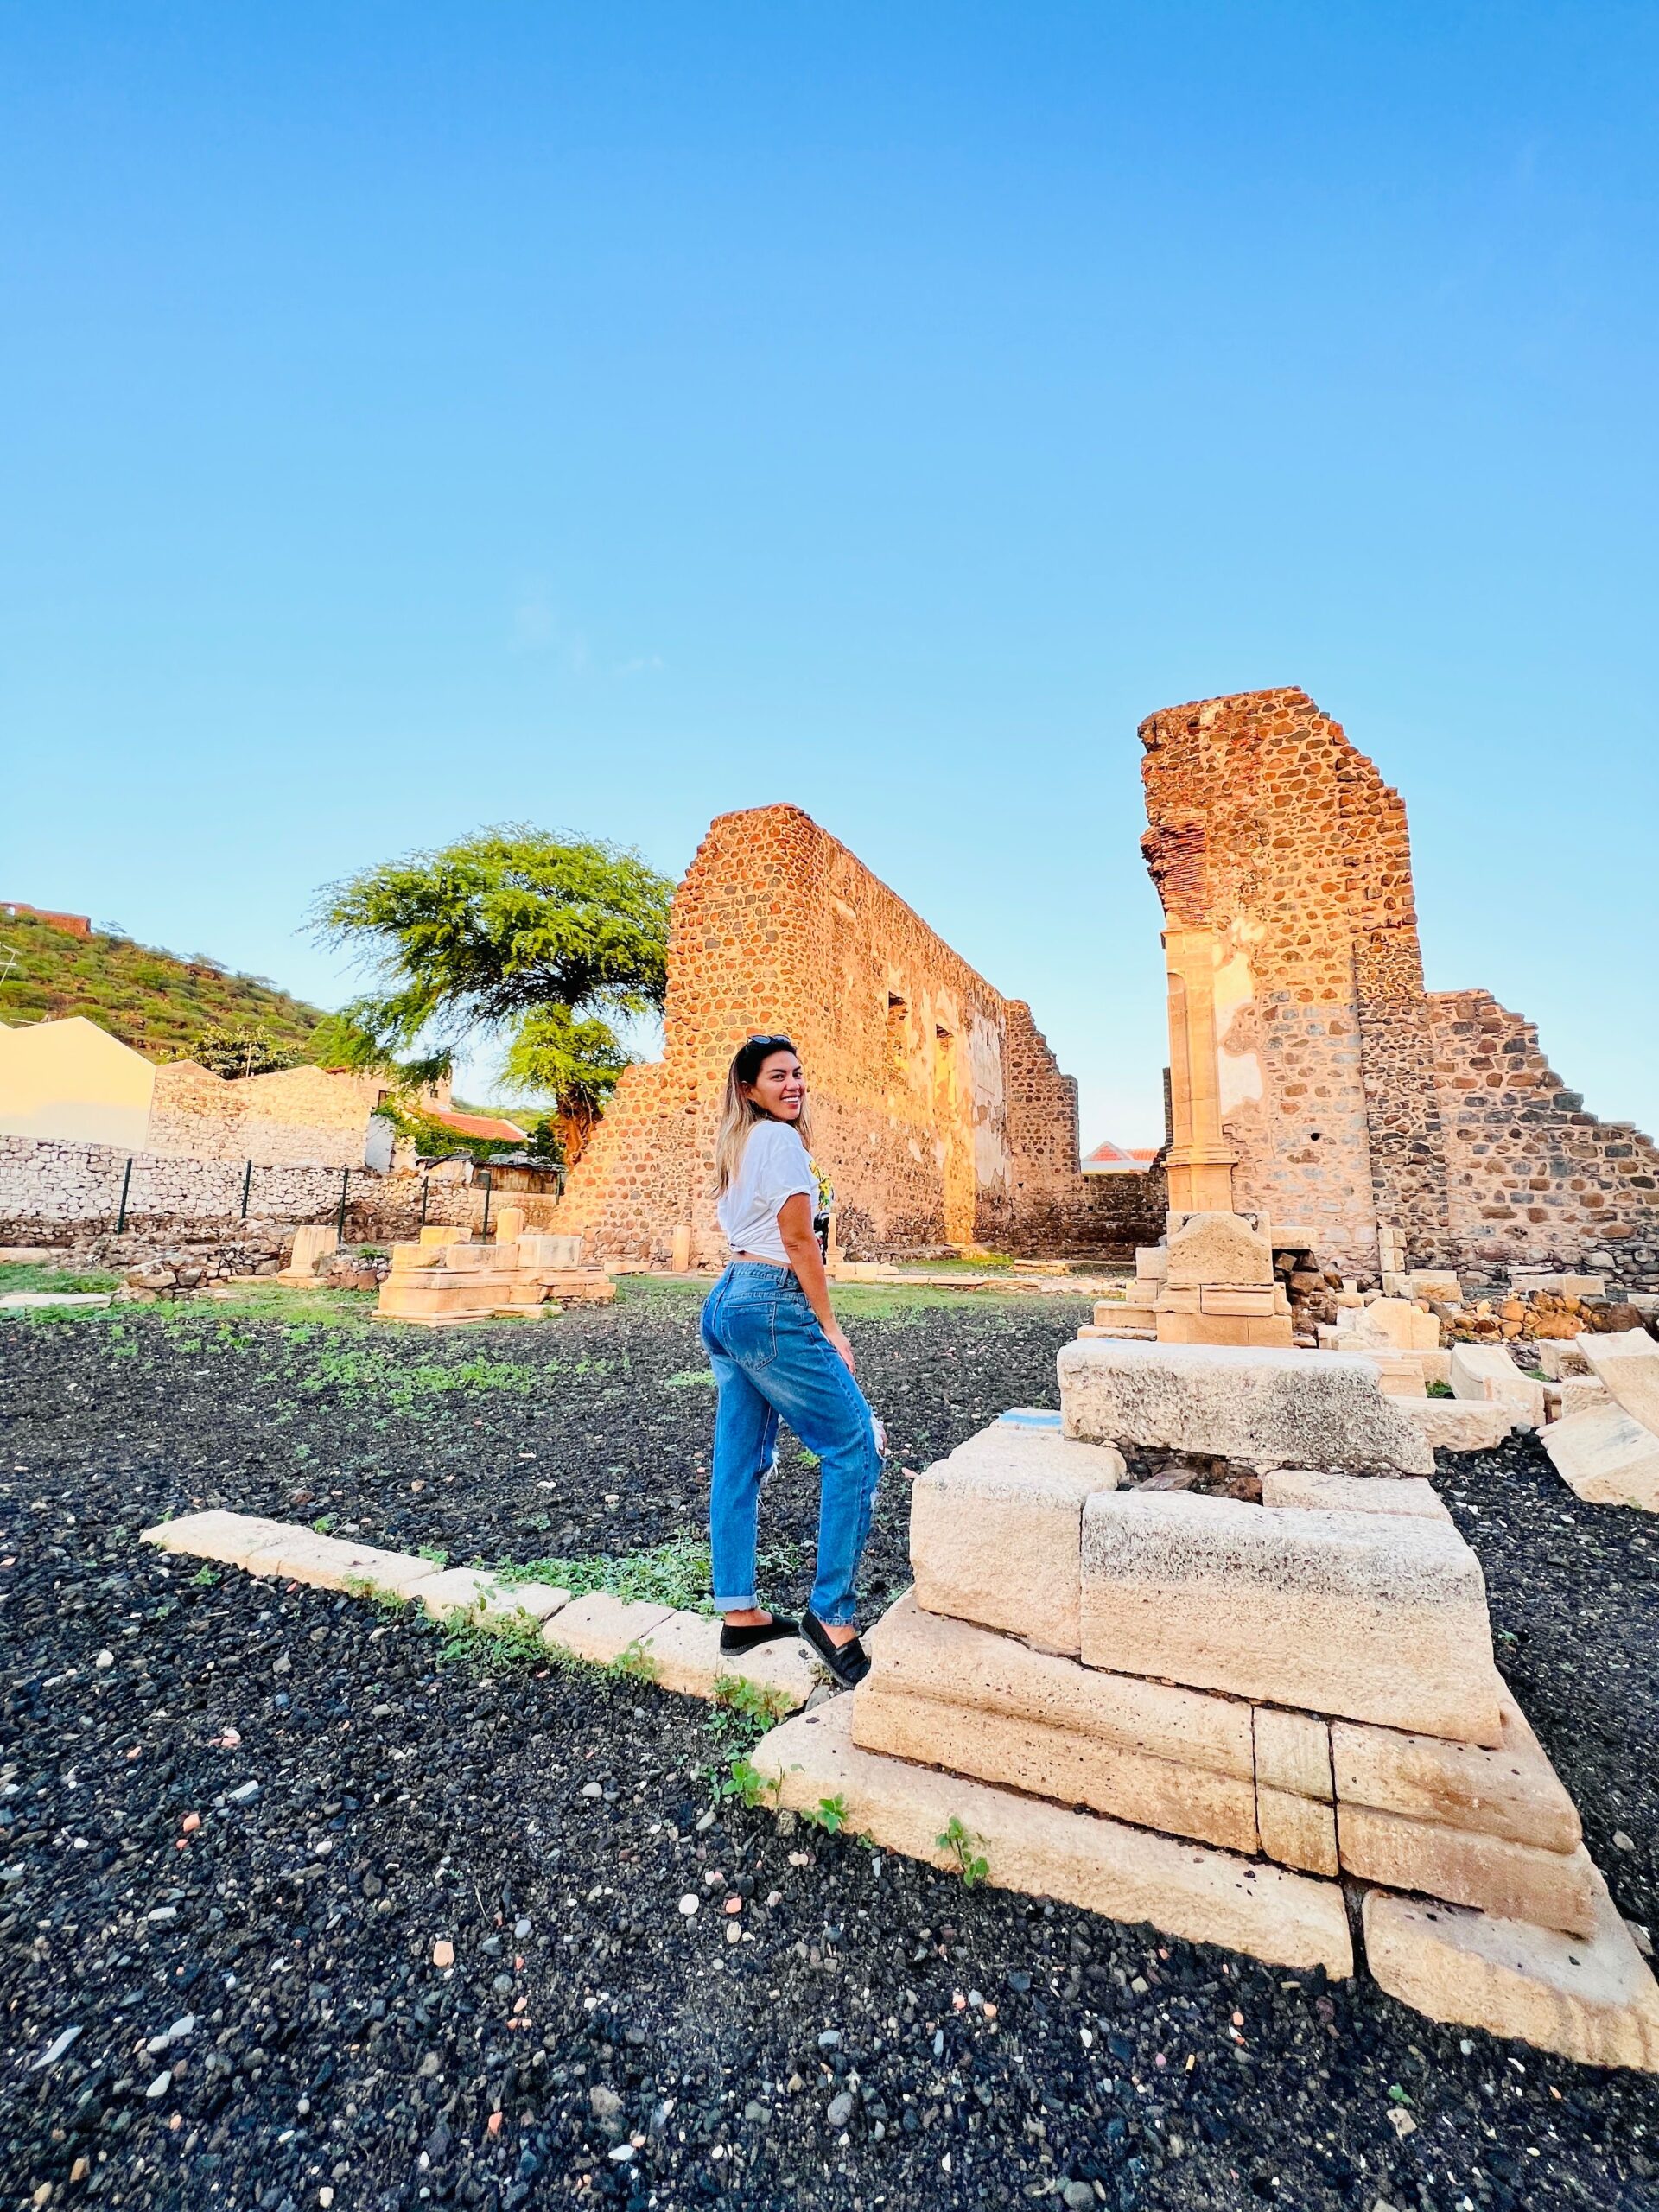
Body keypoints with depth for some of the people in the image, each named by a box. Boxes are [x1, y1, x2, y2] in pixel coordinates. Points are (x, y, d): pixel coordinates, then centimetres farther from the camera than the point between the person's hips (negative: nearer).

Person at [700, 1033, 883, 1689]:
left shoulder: (737, 1145, 16)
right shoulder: (780, 1139, -12)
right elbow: (799, 1243, -13)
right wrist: (831, 1329, -7)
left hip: (726, 1300, 10)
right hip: (772, 1307, -10)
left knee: (740, 1460, 14)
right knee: (854, 1450, -1)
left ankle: (738, 1614, 25)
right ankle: (832, 1615, 5)